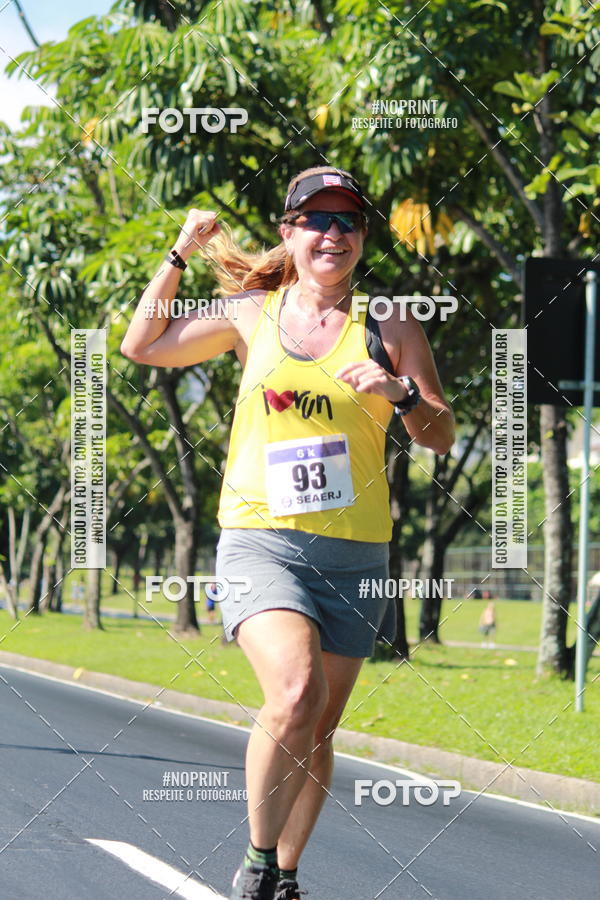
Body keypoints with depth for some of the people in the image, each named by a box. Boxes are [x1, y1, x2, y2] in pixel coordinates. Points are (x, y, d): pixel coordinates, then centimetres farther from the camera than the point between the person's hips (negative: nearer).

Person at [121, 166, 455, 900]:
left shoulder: (390, 326, 6)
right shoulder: (250, 314, 9)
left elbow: (441, 436, 7)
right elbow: (141, 347, 21)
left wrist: (401, 395, -12)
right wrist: (181, 254, 14)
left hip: (353, 550, 2)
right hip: (259, 539, -2)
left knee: (317, 729, 6)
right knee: (295, 695, -25)